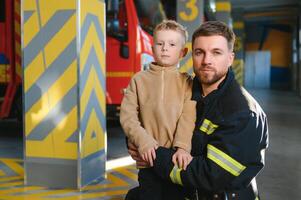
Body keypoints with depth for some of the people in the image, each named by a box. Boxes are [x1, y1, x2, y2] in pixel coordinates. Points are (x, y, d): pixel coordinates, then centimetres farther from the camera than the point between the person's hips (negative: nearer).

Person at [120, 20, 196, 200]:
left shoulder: (186, 81, 2)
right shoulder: (139, 79, 5)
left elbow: (188, 118, -10)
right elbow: (127, 116, -2)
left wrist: (182, 147, -22)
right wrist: (143, 141, -15)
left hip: (175, 157, 0)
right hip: (149, 157, 0)